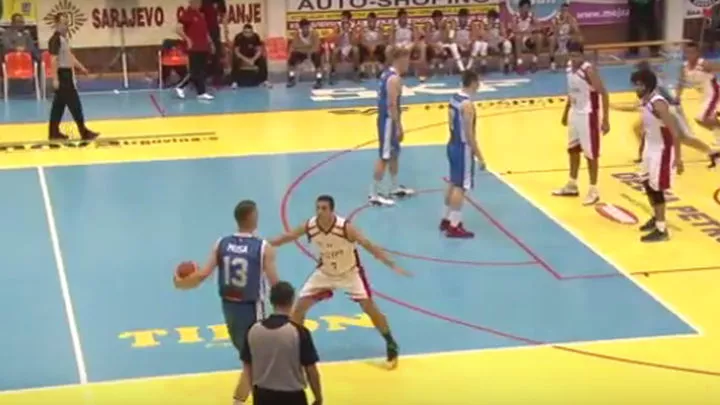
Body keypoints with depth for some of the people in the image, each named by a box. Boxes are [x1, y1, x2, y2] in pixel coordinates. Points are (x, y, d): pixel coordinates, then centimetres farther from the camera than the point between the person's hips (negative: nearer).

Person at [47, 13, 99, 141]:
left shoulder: (65, 38, 13)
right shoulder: (56, 39, -17)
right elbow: (53, 60, -21)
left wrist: (81, 67, 21)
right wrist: (55, 78, -25)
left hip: (67, 73, 10)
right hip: (62, 74, -10)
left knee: (59, 104, 12)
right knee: (74, 103, -6)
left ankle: (54, 132, 17)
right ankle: (84, 132, -2)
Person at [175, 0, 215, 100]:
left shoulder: (201, 14, 15)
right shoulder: (186, 14, -10)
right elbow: (179, 29, -16)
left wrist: (210, 43, 20)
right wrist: (187, 39, -26)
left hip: (203, 48, 9)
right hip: (194, 48, -9)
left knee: (201, 71, 9)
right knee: (195, 71, -4)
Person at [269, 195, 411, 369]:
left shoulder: (345, 227, -32)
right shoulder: (309, 226, -22)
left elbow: (369, 245, -33)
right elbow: (287, 237, -6)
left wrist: (392, 265, -40)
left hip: (350, 271, -3)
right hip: (325, 272, 3)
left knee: (369, 307, -10)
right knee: (299, 307, -3)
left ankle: (391, 344, 8)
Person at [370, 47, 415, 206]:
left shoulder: (388, 73, 10)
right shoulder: (395, 79, -21)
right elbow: (391, 105, -24)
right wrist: (399, 127, -21)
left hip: (386, 119, 10)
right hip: (388, 121, -10)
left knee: (394, 154, 21)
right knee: (384, 157, -6)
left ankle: (395, 188, 33)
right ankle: (375, 194, -3)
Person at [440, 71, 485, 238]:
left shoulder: (454, 99, 7)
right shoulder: (467, 104, -22)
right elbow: (469, 134, -23)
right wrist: (479, 156, -18)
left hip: (453, 144, 9)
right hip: (463, 148, -9)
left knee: (453, 184, 19)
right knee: (460, 187, -4)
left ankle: (447, 220, 29)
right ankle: (454, 227, -2)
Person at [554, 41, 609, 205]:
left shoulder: (589, 70, -21)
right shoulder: (569, 68, 3)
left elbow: (603, 93, -21)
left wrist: (605, 119, -24)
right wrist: (566, 112, 22)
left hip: (588, 114, -8)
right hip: (574, 113, 8)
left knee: (590, 153, -2)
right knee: (573, 149, 17)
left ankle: (593, 190, 7)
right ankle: (572, 186, 31)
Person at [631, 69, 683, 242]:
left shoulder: (658, 104, -26)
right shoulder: (645, 101, 1)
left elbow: (675, 133, -26)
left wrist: (678, 158, -26)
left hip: (662, 150, -9)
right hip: (650, 148, 9)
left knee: (656, 188, -4)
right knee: (647, 184, 19)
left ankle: (661, 229, 5)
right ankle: (657, 218, 38)